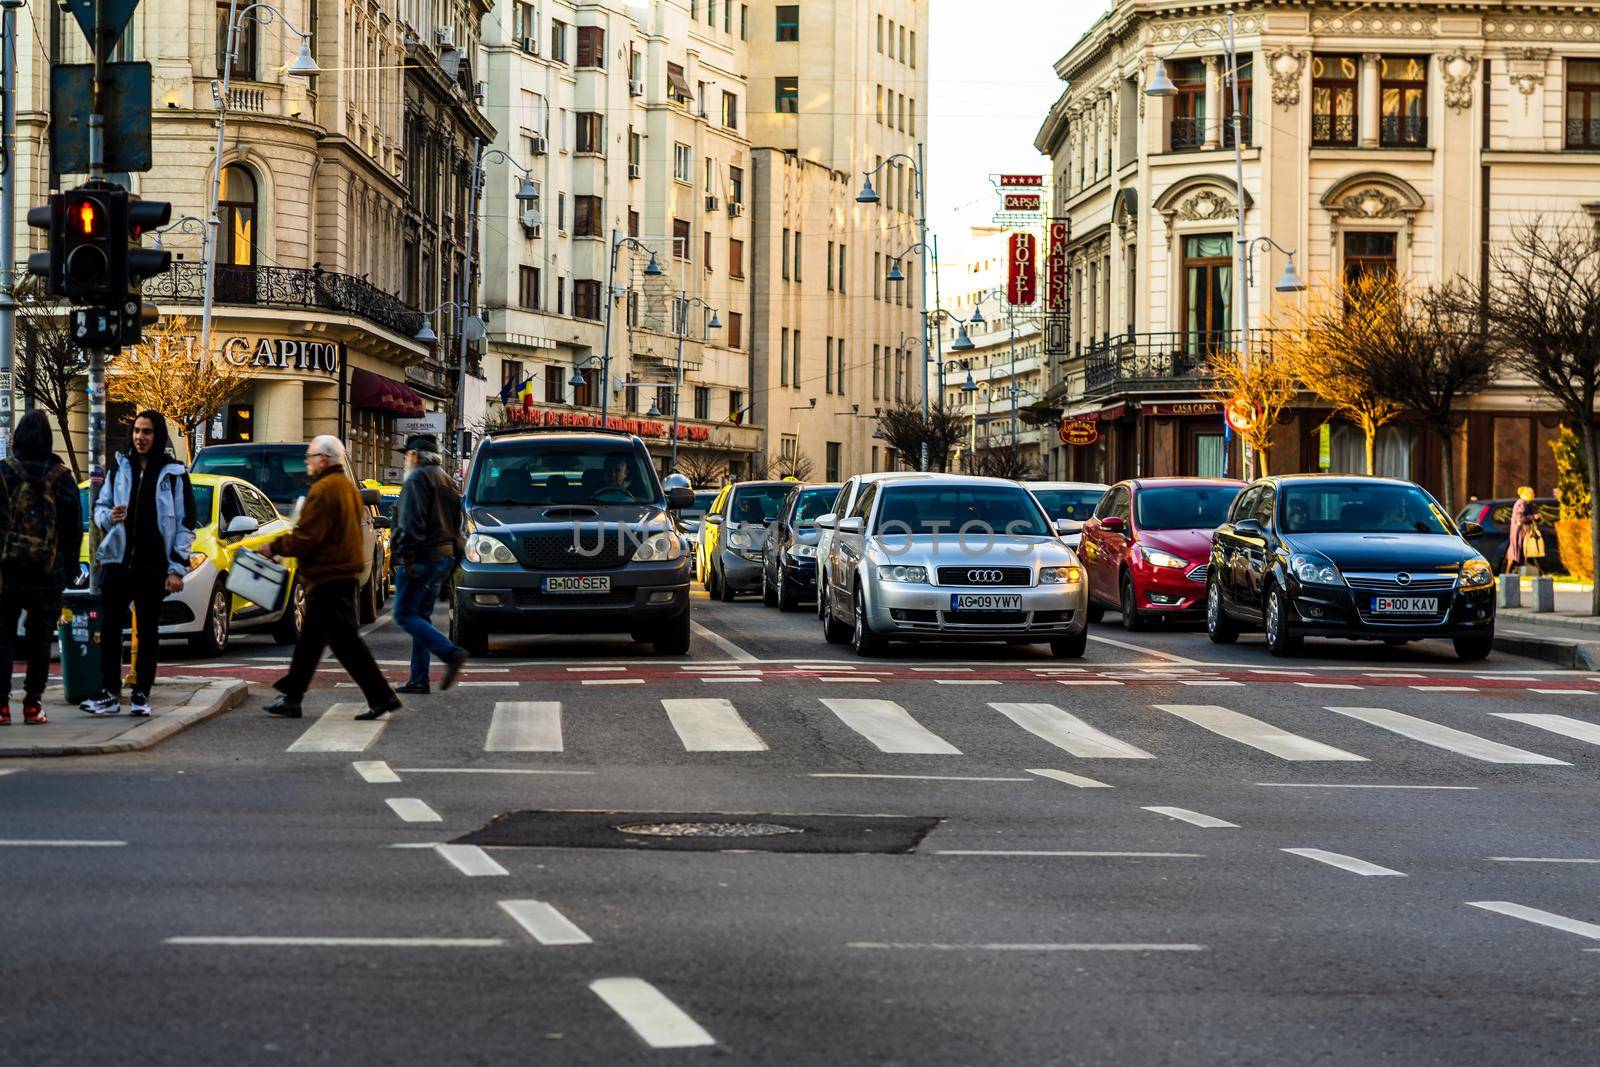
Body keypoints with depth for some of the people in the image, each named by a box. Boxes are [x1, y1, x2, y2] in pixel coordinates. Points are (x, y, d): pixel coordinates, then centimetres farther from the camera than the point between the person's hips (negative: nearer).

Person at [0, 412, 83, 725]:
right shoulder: (61, 478, -1)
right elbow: (74, 526, 4)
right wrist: (70, 566, 13)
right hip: (48, 571, 1)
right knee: (39, 639, 8)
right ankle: (33, 705, 6)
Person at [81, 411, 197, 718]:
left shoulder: (174, 474, 1)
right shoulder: (119, 468, 9)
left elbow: (186, 525, 1)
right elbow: (100, 506, 17)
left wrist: (177, 568, -5)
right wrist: (108, 517, -9)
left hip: (153, 566, -3)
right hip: (117, 562, 3)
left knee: (148, 632, 3)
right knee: (110, 629, 1)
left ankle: (141, 696, 9)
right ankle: (109, 695, 6)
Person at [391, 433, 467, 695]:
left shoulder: (417, 479, -9)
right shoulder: (445, 480, 21)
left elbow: (411, 523, -18)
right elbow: (455, 522, 23)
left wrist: (407, 557, -20)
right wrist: (453, 552, 22)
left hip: (422, 558, -9)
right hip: (443, 557, 9)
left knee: (405, 615, -9)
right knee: (421, 616, 12)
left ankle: (451, 654, -23)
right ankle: (418, 679, 9)